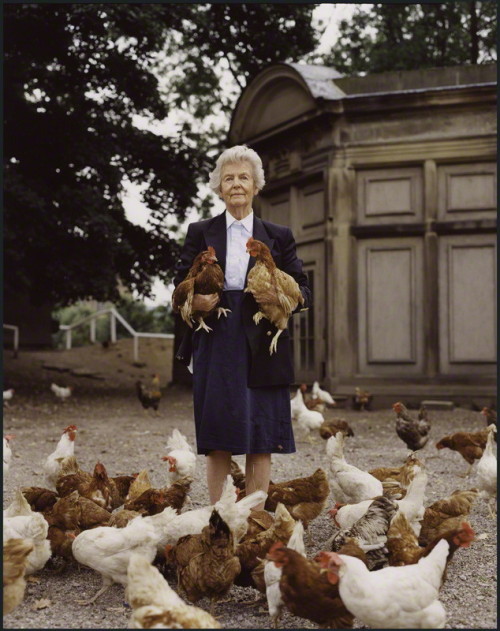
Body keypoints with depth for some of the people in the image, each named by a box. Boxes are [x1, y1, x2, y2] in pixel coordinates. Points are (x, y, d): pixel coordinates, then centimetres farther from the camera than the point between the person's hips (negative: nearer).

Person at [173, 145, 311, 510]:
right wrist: (193, 301, -15)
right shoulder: (200, 233, 11)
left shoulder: (278, 237, 12)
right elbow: (180, 285, 8)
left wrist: (283, 298, -15)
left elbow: (303, 291, 8)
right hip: (215, 345, 0)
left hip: (261, 346, 0)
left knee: (261, 437, 0)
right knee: (217, 438, 0)